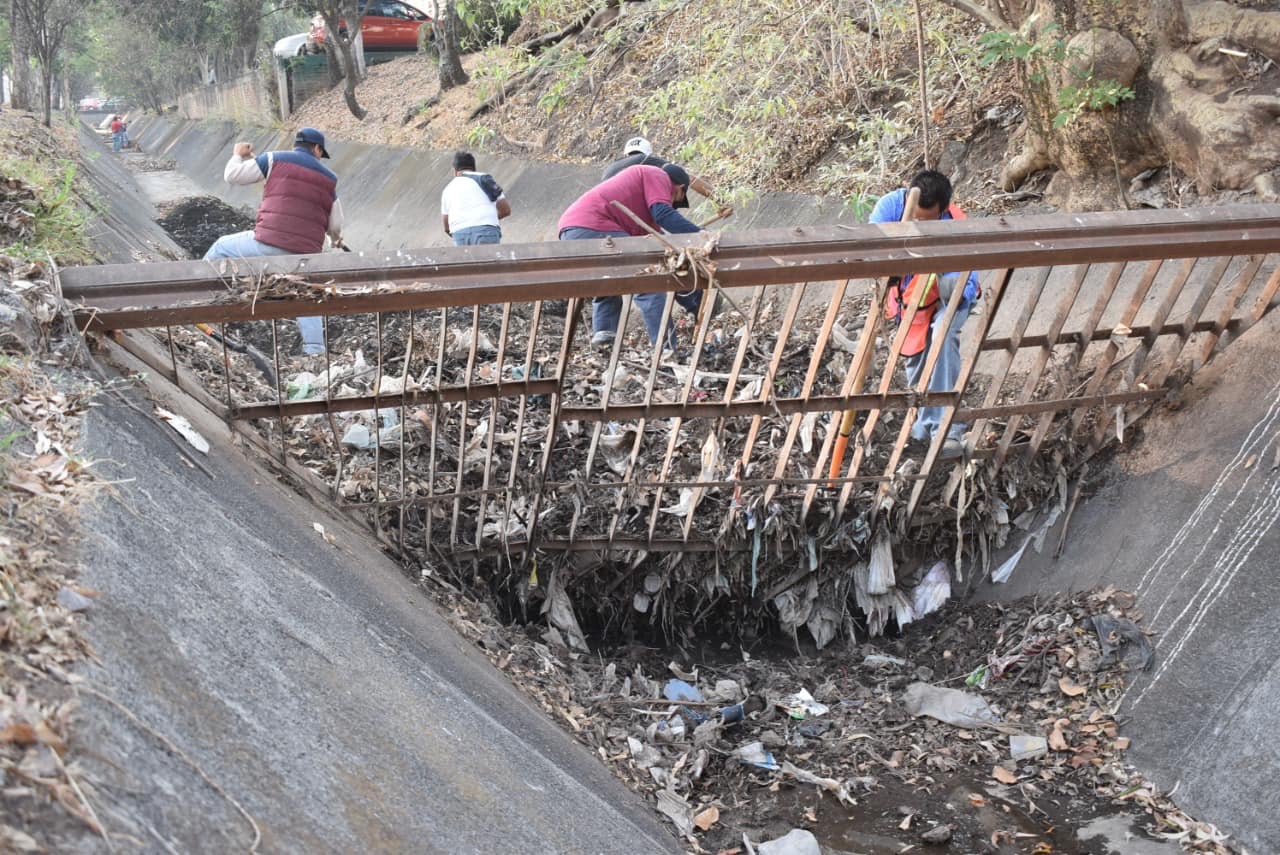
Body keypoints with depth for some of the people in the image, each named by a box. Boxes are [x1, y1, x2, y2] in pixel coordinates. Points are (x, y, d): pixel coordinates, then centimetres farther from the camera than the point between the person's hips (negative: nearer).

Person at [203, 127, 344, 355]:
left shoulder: (274, 159, 5)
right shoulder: (328, 178, 15)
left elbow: (232, 175, 7)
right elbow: (335, 225, 16)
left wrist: (238, 155, 29)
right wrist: (336, 238, 41)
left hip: (268, 244, -2)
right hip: (306, 252, 3)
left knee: (221, 247, 22)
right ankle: (315, 351, 16)